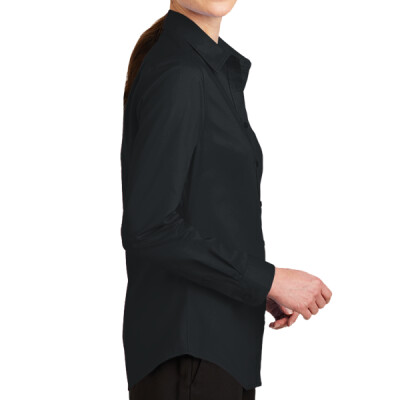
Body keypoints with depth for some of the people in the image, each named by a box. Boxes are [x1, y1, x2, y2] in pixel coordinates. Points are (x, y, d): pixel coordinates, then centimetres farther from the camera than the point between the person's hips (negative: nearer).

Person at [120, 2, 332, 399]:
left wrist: (260, 290, 9)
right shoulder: (177, 75, -16)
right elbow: (147, 228, -22)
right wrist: (268, 280, -16)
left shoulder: (214, 66, 12)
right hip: (189, 348, -9)